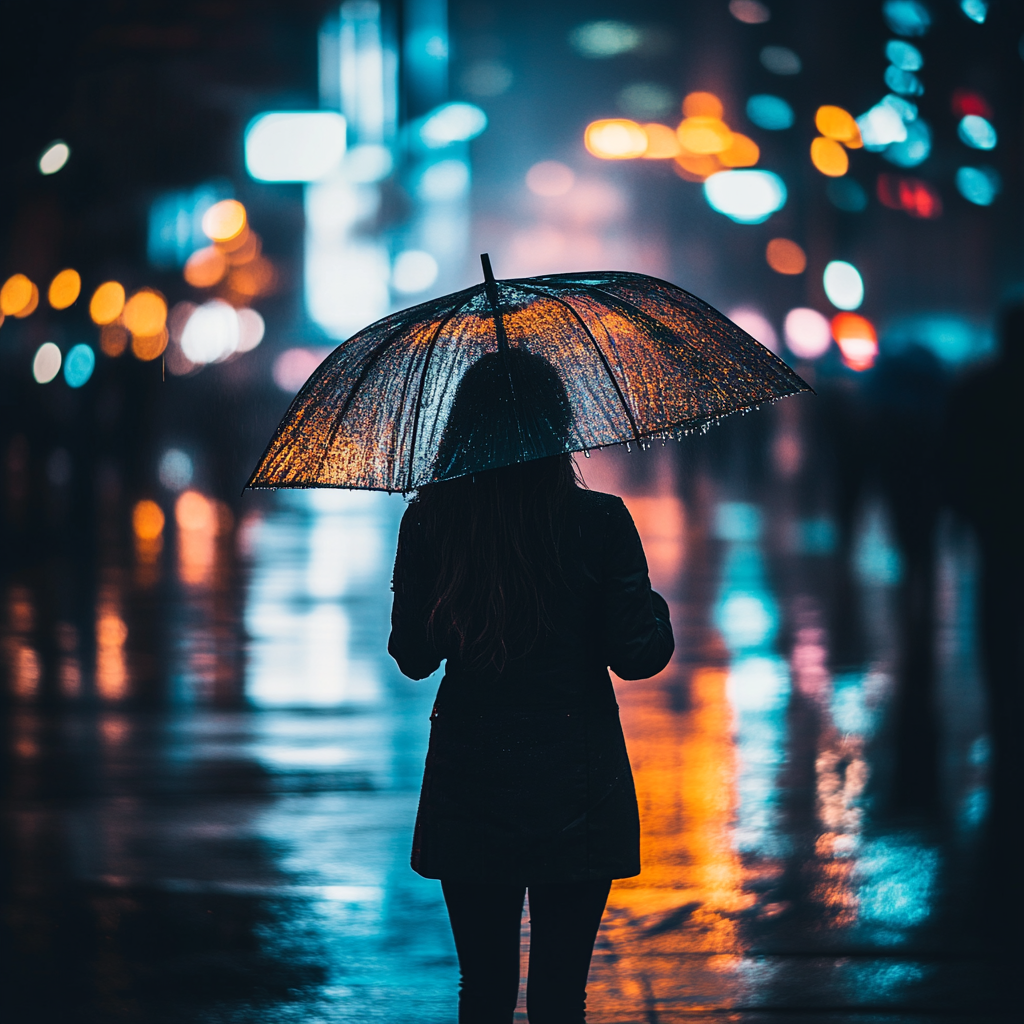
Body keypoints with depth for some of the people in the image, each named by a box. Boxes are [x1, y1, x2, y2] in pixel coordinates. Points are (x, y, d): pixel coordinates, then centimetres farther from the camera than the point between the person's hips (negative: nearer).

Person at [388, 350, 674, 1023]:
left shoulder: (428, 522, -5)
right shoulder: (600, 521, -10)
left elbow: (414, 657, 2)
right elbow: (637, 656, -9)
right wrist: (653, 609, 11)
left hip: (467, 791, 2)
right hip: (574, 791, -2)